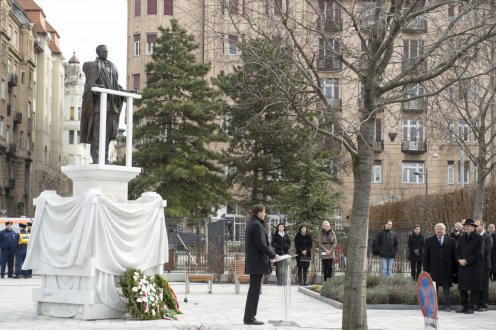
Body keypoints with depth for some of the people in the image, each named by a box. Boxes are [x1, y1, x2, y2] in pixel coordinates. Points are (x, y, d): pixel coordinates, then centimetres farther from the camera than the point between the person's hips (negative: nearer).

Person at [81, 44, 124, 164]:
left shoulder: (111, 67, 19)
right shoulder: (93, 66, 0)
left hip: (110, 103, 6)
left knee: (108, 131, 2)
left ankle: (104, 159, 3)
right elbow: (89, 84, -11)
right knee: (97, 131, -11)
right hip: (98, 101, -6)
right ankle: (96, 159, -12)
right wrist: (97, 87, -33)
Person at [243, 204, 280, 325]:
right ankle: (249, 318, -5)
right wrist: (273, 255, -10)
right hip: (258, 261, -10)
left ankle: (249, 316, 16)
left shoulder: (251, 224, 15)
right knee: (255, 290, -7)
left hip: (252, 261, 10)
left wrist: (271, 254, 20)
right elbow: (262, 245, -20)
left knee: (253, 289, 13)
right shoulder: (257, 225, -16)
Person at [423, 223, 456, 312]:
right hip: (433, 270, 0)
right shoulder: (429, 241, 5)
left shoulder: (451, 241, 6)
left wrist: (454, 269, -2)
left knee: (447, 288, 5)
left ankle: (447, 305, 13)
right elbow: (425, 257, 4)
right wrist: (426, 270, -3)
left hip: (447, 270, 0)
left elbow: (454, 256, 5)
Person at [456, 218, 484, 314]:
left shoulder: (479, 238, -5)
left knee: (474, 288, -1)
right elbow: (458, 251, 16)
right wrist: (459, 259, -4)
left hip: (474, 267, -6)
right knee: (462, 287, 7)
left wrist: (466, 261, -15)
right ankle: (464, 306, 16)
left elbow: (478, 253, -11)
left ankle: (471, 307, 6)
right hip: (462, 267, 6)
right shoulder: (462, 238, 14)